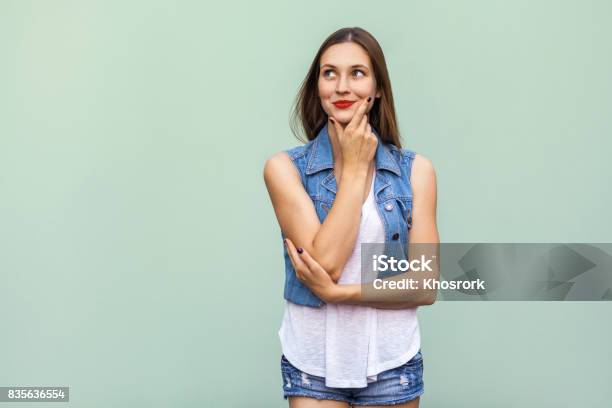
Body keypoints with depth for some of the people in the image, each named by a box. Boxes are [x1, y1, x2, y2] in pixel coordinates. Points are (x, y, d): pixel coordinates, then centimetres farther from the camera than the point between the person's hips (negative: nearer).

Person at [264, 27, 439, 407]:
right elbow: (325, 263, -17)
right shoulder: (285, 168, -7)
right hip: (313, 364, -1)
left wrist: (339, 292, -16)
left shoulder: (415, 170, -3)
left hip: (391, 364, 1)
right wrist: (355, 168, -13)